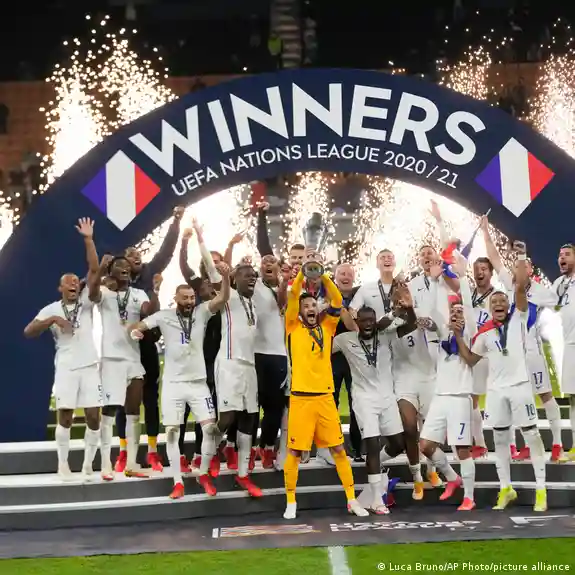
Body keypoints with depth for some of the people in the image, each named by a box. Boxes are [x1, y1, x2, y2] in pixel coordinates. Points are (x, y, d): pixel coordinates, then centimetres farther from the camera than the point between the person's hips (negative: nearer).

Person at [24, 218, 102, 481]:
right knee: (65, 417, 0)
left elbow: (95, 272, -9)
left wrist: (88, 240, -16)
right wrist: (50, 321, -16)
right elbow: (28, 332, -1)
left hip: (90, 366, 1)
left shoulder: (86, 301, 5)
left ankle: (88, 464, 12)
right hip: (66, 368, 0)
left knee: (93, 417, -2)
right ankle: (63, 464, 14)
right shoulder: (51, 309, 6)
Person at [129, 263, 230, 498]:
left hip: (198, 382, 1)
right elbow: (138, 325, -5)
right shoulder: (164, 315, -3)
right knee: (172, 431, -1)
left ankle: (203, 474, 13)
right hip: (173, 383, -1)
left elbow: (223, 299, -15)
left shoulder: (201, 312, -1)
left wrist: (226, 276, -33)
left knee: (210, 427, -5)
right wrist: (134, 330, -30)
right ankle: (178, 482, 7)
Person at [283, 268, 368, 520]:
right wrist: (303, 272, -15)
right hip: (301, 398, -2)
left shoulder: (327, 327, 10)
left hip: (325, 398, 2)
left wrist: (323, 275, -10)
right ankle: (291, 502, 15)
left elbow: (337, 301, -1)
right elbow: (292, 298, -8)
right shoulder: (293, 328, 4)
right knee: (294, 452, 2)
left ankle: (352, 500, 13)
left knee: (339, 450, 5)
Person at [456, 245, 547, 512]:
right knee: (500, 438, 8)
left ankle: (541, 489, 6)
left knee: (531, 434, 1)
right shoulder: (484, 332, 8)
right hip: (495, 389, 4)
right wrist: (459, 336, 4)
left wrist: (521, 257, -13)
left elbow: (521, 287, -12)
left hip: (519, 385, -3)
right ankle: (506, 488, 19)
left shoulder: (519, 318, 1)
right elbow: (471, 359, 13)